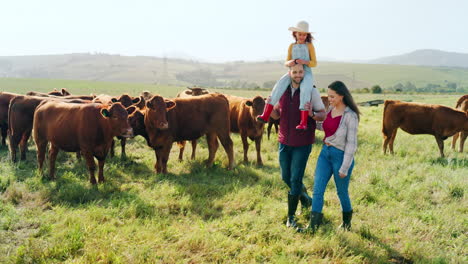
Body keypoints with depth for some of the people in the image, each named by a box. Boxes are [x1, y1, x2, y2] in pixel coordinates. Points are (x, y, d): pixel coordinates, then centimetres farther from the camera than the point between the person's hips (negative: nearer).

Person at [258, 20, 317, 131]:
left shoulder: (309, 46, 7)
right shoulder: (292, 46, 15)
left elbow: (314, 63, 4)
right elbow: (286, 62, 16)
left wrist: (304, 62, -17)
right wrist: (289, 63, -10)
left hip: (306, 73, -3)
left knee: (305, 89, -36)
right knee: (279, 85, -25)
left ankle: (303, 122, -36)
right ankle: (265, 115, -29)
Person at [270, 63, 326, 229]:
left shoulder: (312, 91, -9)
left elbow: (323, 115, -7)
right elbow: (277, 115, 12)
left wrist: (312, 114, -28)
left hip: (302, 144, -5)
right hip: (284, 142, 5)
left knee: (295, 179, -2)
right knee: (286, 177, 16)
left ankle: (291, 217, 9)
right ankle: (304, 198, 43)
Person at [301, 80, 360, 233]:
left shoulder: (350, 116, -16)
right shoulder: (330, 109, 4)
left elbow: (351, 143, -15)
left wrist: (344, 168, -14)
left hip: (341, 155, -6)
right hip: (325, 152, 6)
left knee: (341, 191, 12)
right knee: (317, 189, 1)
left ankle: (347, 220, 37)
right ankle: (314, 224, 9)